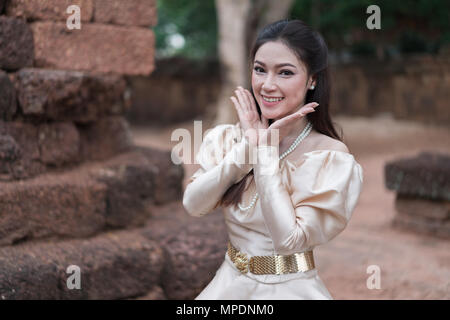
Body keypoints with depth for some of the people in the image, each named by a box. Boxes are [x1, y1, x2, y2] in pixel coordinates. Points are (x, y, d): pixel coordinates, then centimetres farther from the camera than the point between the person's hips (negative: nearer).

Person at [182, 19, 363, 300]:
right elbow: (193, 205, -11)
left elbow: (290, 239, -22)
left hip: (290, 289, -4)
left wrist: (267, 152, -20)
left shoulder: (333, 158, -15)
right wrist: (248, 147, -18)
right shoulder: (228, 138, -1)